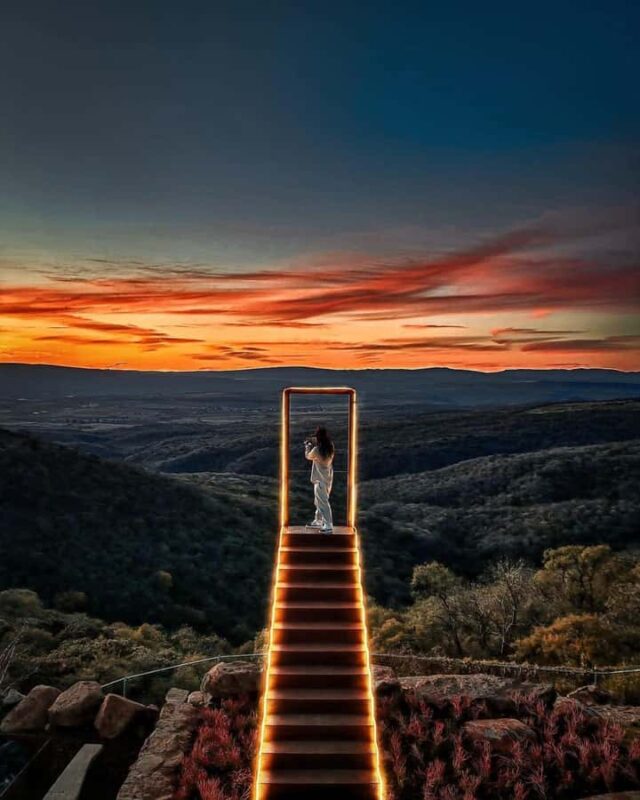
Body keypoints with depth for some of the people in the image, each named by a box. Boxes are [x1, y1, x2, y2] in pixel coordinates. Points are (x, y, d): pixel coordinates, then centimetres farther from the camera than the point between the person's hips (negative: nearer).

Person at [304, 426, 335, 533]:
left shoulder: (317, 449, -24)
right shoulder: (330, 447, -2)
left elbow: (308, 456, -3)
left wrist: (308, 445, 12)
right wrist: (312, 445, 13)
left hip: (320, 480, -8)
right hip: (328, 478, 8)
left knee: (323, 502, -3)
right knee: (319, 501, 21)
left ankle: (328, 526, -2)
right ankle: (318, 521, 33)